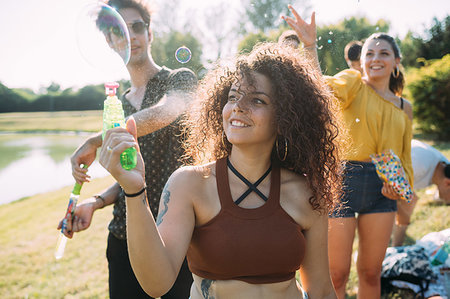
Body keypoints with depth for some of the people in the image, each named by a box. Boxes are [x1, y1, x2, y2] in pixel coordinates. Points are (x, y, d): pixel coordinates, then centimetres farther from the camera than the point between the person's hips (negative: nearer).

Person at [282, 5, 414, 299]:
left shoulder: (404, 107, 14)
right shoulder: (353, 83, 0)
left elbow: (405, 156, 18)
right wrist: (310, 47, -37)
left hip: (381, 189, 5)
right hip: (344, 178, -4)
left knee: (371, 272, 14)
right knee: (336, 273, 1)